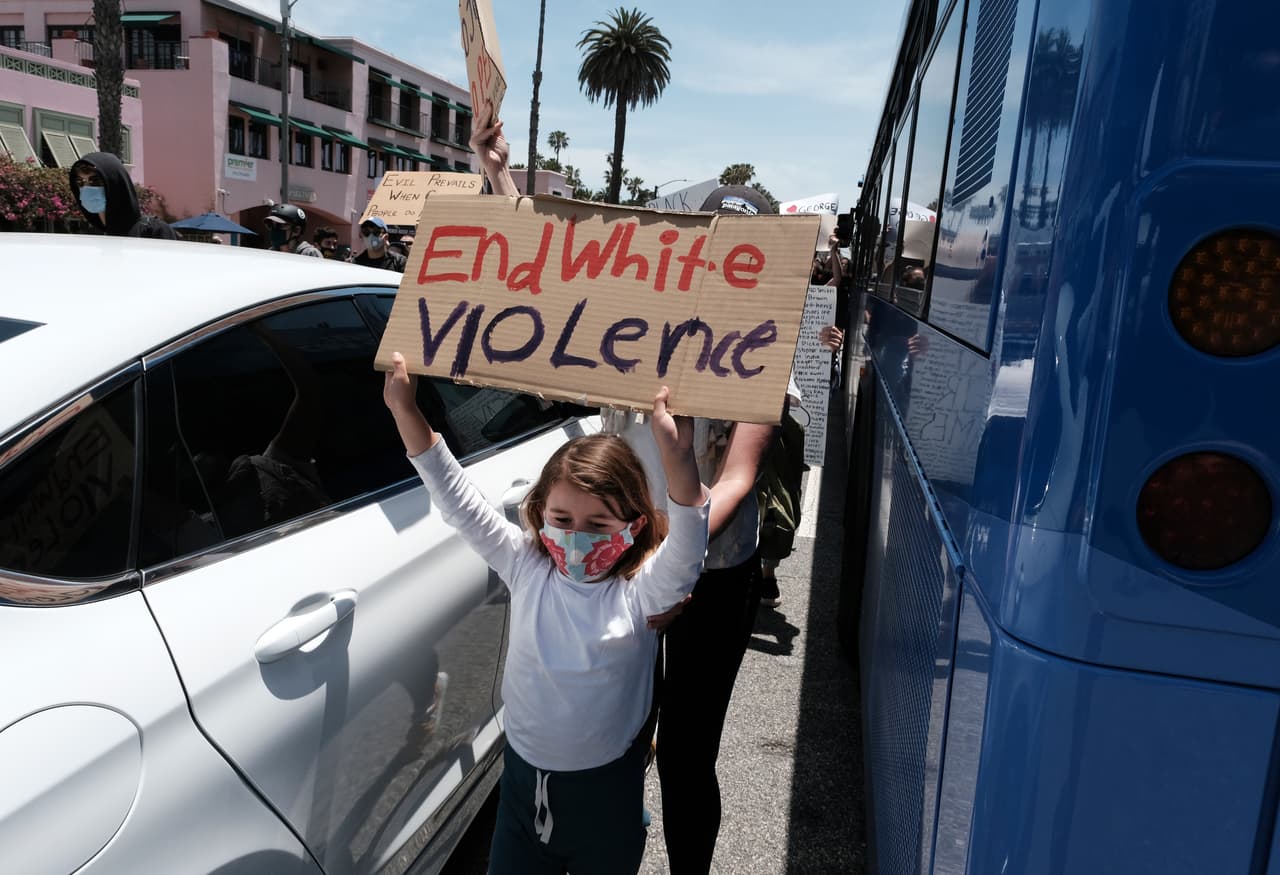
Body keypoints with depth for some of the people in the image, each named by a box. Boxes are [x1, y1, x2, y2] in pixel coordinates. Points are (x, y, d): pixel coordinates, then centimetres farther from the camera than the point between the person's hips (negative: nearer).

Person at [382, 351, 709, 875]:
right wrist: (406, 410, -19)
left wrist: (676, 459, -54)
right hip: (524, 776, 3)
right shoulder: (527, 568, -9)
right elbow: (458, 502, -11)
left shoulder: (639, 591, -18)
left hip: (606, 790, -2)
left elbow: (686, 547, -37)